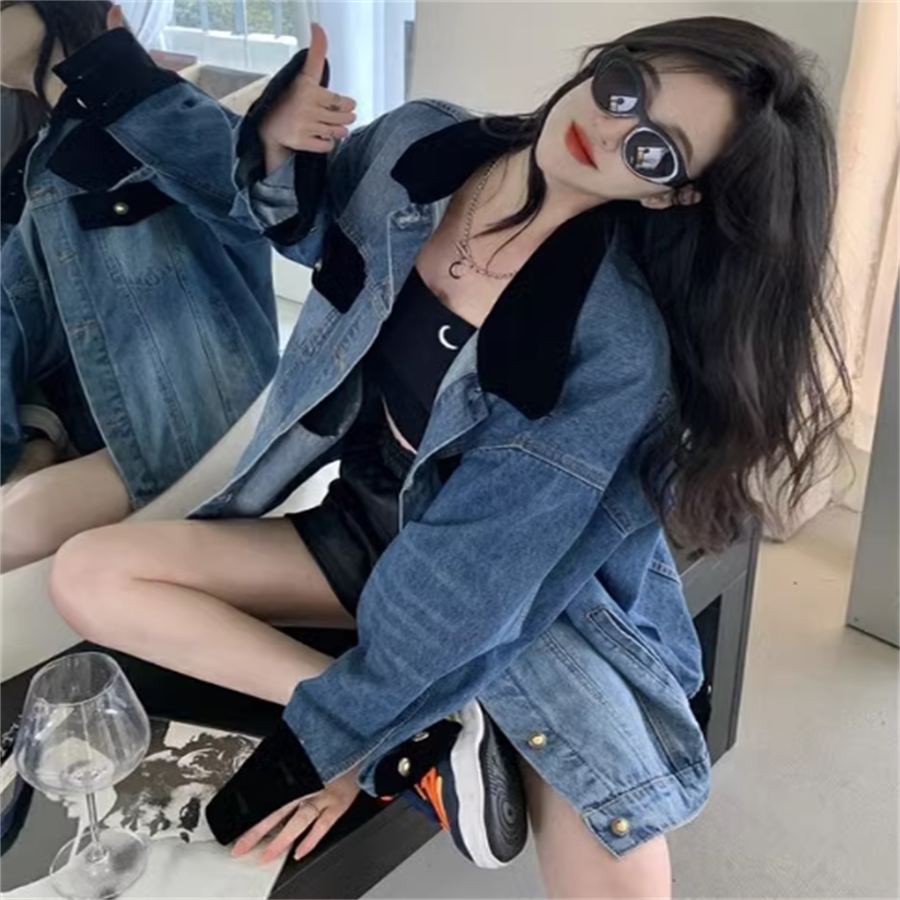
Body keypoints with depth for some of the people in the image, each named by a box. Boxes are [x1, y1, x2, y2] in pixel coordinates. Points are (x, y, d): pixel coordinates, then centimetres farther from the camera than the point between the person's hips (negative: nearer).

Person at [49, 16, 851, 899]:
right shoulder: (414, 144, -12)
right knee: (87, 574, -11)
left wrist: (337, 735, -19)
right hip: (371, 523, 6)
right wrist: (277, 147, -12)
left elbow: (479, 576, -24)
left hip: (529, 591, -5)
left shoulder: (619, 348, -28)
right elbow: (306, 228, 10)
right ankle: (426, 728, -14)